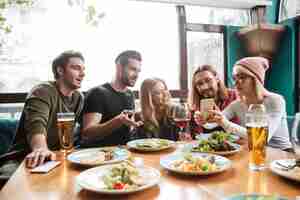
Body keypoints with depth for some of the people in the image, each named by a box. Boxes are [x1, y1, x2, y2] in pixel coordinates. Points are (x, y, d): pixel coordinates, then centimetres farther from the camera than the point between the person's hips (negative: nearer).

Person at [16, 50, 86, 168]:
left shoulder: (79, 98, 7)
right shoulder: (42, 92, -15)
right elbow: (36, 125, -32)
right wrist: (40, 149, -49)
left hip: (57, 156, 5)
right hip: (29, 158, -5)